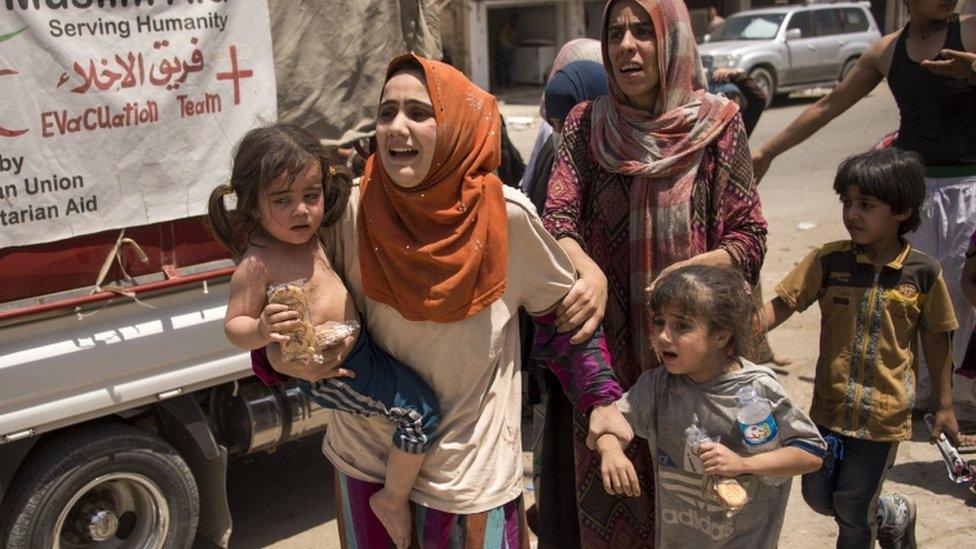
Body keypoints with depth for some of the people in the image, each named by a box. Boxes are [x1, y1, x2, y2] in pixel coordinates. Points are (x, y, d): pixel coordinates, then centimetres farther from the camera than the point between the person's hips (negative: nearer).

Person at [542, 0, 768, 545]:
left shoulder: (718, 123, -5)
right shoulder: (586, 123, -1)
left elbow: (750, 237, -5)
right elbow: (557, 219, -9)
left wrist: (677, 277, -19)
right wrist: (591, 273, -30)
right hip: (606, 341, 1)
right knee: (609, 478, 10)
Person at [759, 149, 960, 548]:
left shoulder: (923, 273, -8)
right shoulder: (828, 260, -8)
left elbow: (936, 340, 2)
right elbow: (782, 304, -9)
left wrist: (945, 406, 7)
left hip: (884, 413, -2)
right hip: (830, 405, 3)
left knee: (852, 508, 6)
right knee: (817, 496, 16)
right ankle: (893, 515, 43)